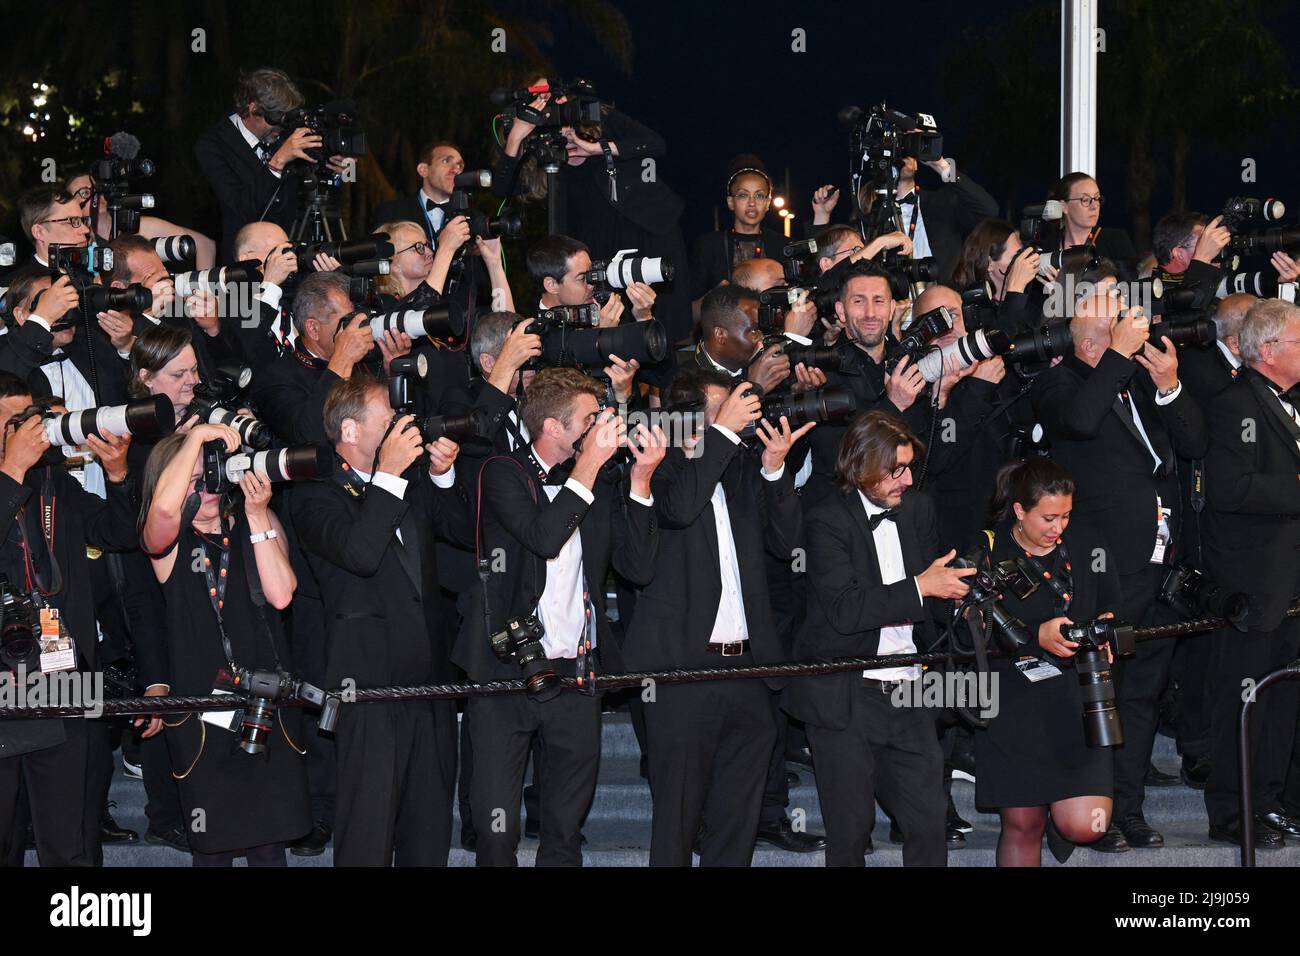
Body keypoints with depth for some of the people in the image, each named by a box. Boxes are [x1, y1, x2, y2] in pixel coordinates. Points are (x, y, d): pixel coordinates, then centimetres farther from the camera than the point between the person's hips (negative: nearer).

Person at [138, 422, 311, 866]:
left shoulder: (258, 525, 9)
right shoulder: (165, 540, 0)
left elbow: (280, 595, -6)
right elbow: (164, 506, -25)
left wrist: (257, 515, -9)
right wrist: (198, 435, -17)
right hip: (202, 719, -2)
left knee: (269, 844, 4)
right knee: (213, 846, 1)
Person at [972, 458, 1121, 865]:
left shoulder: (1086, 545, 5)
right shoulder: (988, 551, -4)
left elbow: (1111, 609, 15)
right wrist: (1037, 637, -21)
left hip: (1075, 697, 2)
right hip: (1012, 704, -2)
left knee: (1085, 827, -8)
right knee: (1022, 825, 1)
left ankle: (1058, 812, 29)